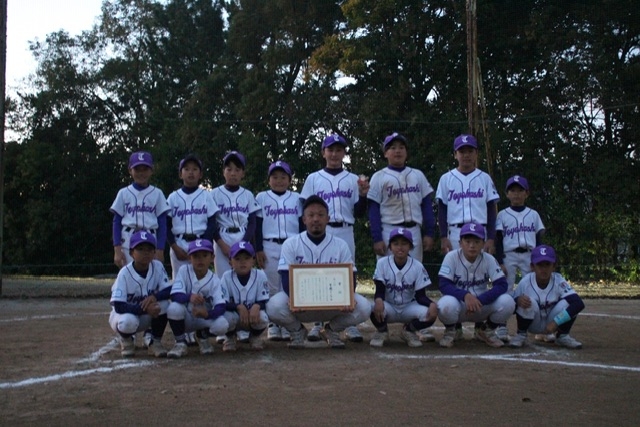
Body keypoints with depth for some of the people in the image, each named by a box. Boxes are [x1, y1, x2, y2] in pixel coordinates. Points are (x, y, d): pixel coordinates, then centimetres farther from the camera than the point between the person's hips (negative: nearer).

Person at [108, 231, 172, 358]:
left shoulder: (158, 267, -13)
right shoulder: (125, 273, -23)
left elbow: (170, 291, -15)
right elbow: (118, 306, -29)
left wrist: (154, 296, -35)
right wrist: (145, 308, -40)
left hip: (146, 317, 3)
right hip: (125, 313, -3)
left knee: (163, 303, -26)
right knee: (128, 321, -37)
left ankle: (155, 343, -6)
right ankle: (126, 341, 1)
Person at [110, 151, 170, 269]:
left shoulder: (157, 194, 6)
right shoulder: (124, 193, 8)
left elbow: (162, 224, 5)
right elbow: (116, 222, 7)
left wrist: (160, 250, -3)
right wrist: (117, 250, -2)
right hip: (128, 244, 0)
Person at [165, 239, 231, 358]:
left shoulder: (214, 281, -12)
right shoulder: (184, 270, -13)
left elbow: (221, 306, -25)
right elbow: (175, 295, -24)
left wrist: (208, 314, -47)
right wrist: (189, 297, -47)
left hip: (205, 319, 1)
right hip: (186, 319, -1)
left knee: (222, 324, -29)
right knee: (174, 307, -33)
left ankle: (202, 336, 9)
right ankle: (181, 343, -8)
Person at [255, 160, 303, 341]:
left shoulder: (296, 198, 10)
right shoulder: (262, 197, 7)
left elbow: (302, 224, 11)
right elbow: (257, 226, 4)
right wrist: (258, 249, -4)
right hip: (270, 247, -1)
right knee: (272, 286, 1)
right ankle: (273, 324, 7)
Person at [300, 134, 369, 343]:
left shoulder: (353, 179, 11)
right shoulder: (313, 179, 9)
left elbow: (359, 213, 9)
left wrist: (363, 194, -8)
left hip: (345, 233, 1)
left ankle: (350, 324, 8)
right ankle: (317, 323, 9)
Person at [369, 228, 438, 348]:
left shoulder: (417, 266, -8)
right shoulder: (382, 263, -10)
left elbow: (421, 296, -8)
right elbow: (379, 291, -14)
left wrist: (432, 304, -31)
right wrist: (378, 300, -39)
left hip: (409, 307, 1)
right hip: (389, 307, -1)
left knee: (430, 314, -29)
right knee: (375, 308, -36)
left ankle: (409, 331, 6)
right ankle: (381, 331, 1)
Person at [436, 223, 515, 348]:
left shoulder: (489, 259, -7)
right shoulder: (452, 257, -12)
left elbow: (501, 285, -15)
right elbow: (444, 285, -19)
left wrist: (479, 300, -29)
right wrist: (465, 295, -36)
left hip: (482, 306, 2)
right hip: (459, 305, -2)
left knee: (507, 302, -25)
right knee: (446, 304, -37)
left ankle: (486, 330, 6)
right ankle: (452, 330, 1)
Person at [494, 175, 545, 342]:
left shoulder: (533, 215, 10)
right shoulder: (503, 215, 5)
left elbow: (539, 239, 9)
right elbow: (498, 240, 1)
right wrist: (500, 262, -7)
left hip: (530, 255, 2)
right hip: (509, 255, -2)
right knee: (506, 291, -4)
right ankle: (502, 327, -1)